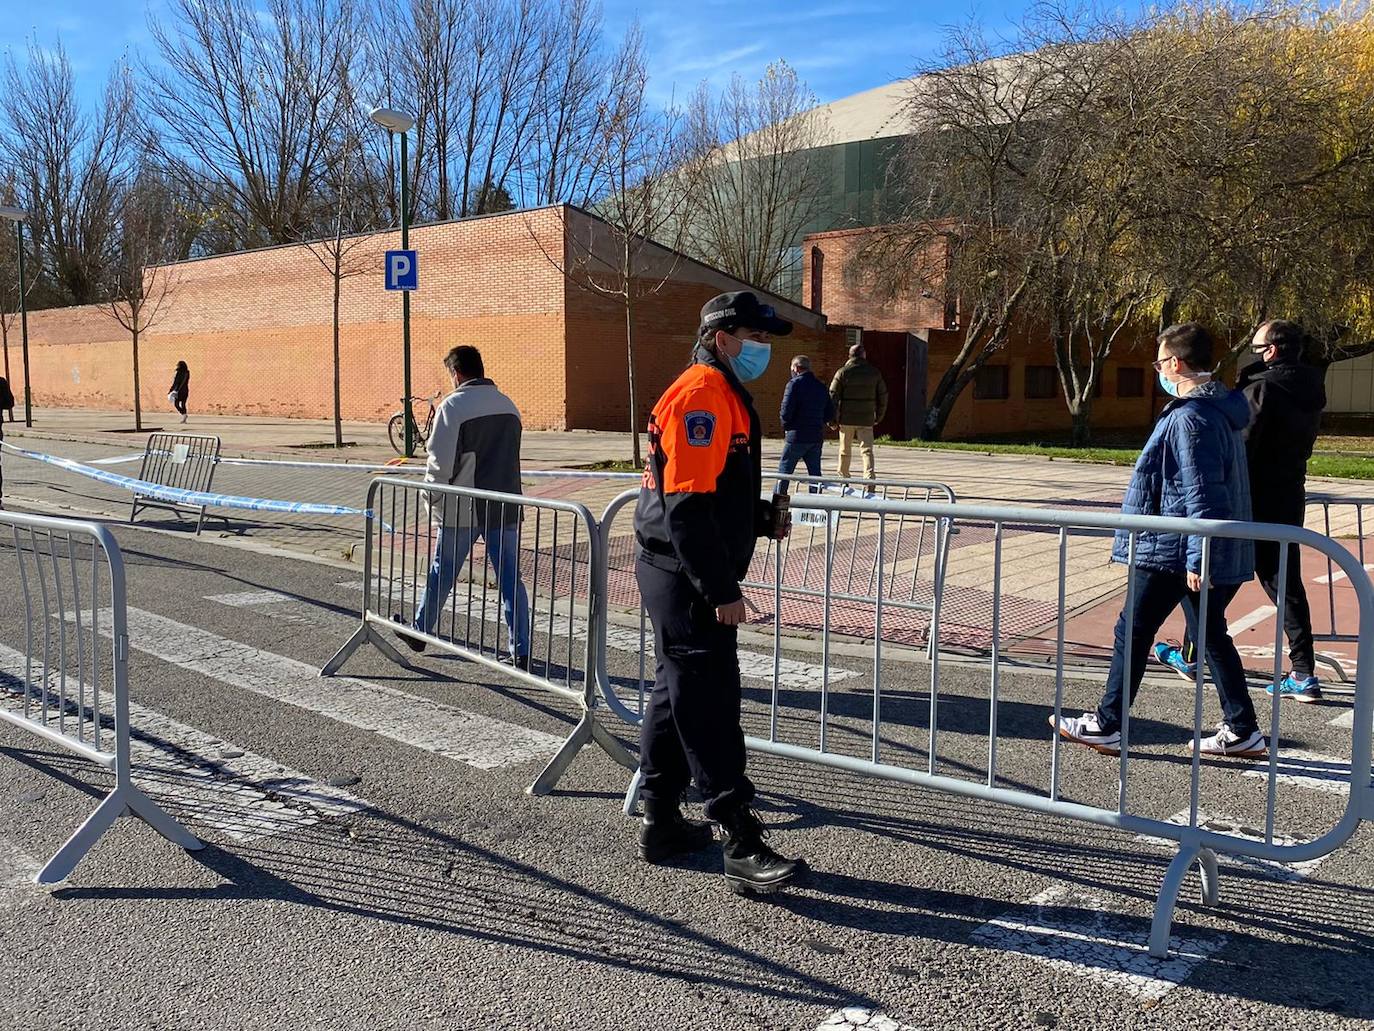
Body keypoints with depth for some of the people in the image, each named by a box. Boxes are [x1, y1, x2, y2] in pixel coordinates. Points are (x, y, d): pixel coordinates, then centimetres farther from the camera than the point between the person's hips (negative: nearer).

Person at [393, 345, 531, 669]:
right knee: (511, 578, 4)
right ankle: (521, 651, 3)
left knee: (441, 573, 13)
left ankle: (420, 632, 30)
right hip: (505, 507, 4)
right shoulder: (508, 405, 8)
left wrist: (432, 497, 3)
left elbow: (439, 462, -11)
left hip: (461, 509, -4)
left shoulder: (453, 405, -11)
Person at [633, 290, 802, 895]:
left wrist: (763, 520, 8)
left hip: (682, 577, 11)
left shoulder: (725, 396, 18)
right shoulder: (701, 396, -16)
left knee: (677, 694, 16)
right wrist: (721, 590, -22)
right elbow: (688, 505, -23)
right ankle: (742, 848, -4)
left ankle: (661, 823, 28)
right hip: (686, 579, -11)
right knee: (710, 705, -8)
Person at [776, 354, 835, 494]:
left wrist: (786, 427, 0)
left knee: (784, 470, 3)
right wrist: (818, 424, 15)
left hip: (797, 436, -6)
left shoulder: (794, 384, -8)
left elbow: (786, 410, -15)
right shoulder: (821, 386, 12)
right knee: (815, 473, 10)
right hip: (817, 436, 6)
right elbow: (830, 413, 13)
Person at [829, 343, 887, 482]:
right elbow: (883, 396, 10)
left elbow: (833, 396, -5)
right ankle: (869, 477, -18)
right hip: (867, 419, 1)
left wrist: (832, 418, 0)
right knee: (867, 450, 0)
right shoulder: (874, 372, 5)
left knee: (845, 450, 13)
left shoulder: (843, 372, -3)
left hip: (846, 419, -1)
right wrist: (879, 417, 19)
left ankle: (843, 478, 23)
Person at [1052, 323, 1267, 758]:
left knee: (1133, 631, 1)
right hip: (1225, 551, 10)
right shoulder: (1222, 408, 13)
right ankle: (1242, 730, 20)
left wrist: (1196, 559, -21)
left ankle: (1106, 725, 9)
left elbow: (1199, 493, -22)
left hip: (1172, 549, -10)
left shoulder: (1190, 417, -18)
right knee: (1212, 634, 16)